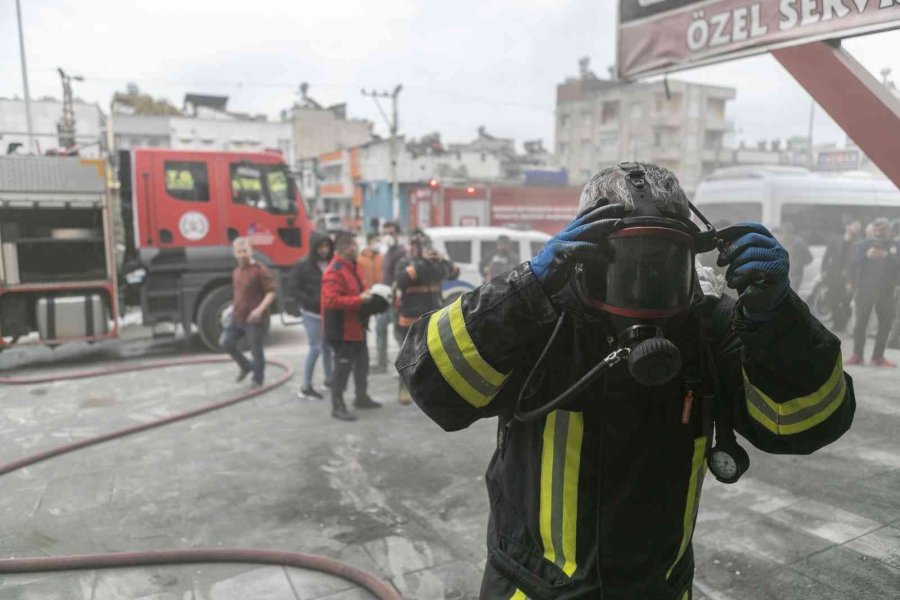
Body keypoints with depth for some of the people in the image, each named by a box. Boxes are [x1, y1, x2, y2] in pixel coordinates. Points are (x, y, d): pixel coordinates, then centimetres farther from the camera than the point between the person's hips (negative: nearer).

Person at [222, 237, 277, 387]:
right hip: (237, 317, 7)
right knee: (226, 342, 2)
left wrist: (260, 309, -27)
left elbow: (271, 292, -17)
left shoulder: (260, 270, -12)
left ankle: (257, 380, 19)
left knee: (256, 351, 2)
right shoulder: (236, 272, 12)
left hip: (254, 319, -7)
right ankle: (245, 366, 23)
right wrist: (233, 307, 18)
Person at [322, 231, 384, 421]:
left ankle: (362, 397, 35)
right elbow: (332, 300, -31)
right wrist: (359, 300, -28)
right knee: (343, 366, -4)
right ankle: (338, 406, 6)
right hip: (342, 330, -11)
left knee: (362, 362, 20)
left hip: (355, 327, 11)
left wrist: (365, 296, 6)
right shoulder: (334, 271, -21)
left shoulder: (350, 268, 13)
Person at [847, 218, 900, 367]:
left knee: (885, 324, 1)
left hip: (886, 291, 2)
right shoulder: (863, 245, 7)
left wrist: (886, 256, -21)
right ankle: (857, 355, 1)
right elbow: (853, 261, -6)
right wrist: (866, 255, -23)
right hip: (865, 289, -2)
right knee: (861, 322, -5)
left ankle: (878, 357, 10)